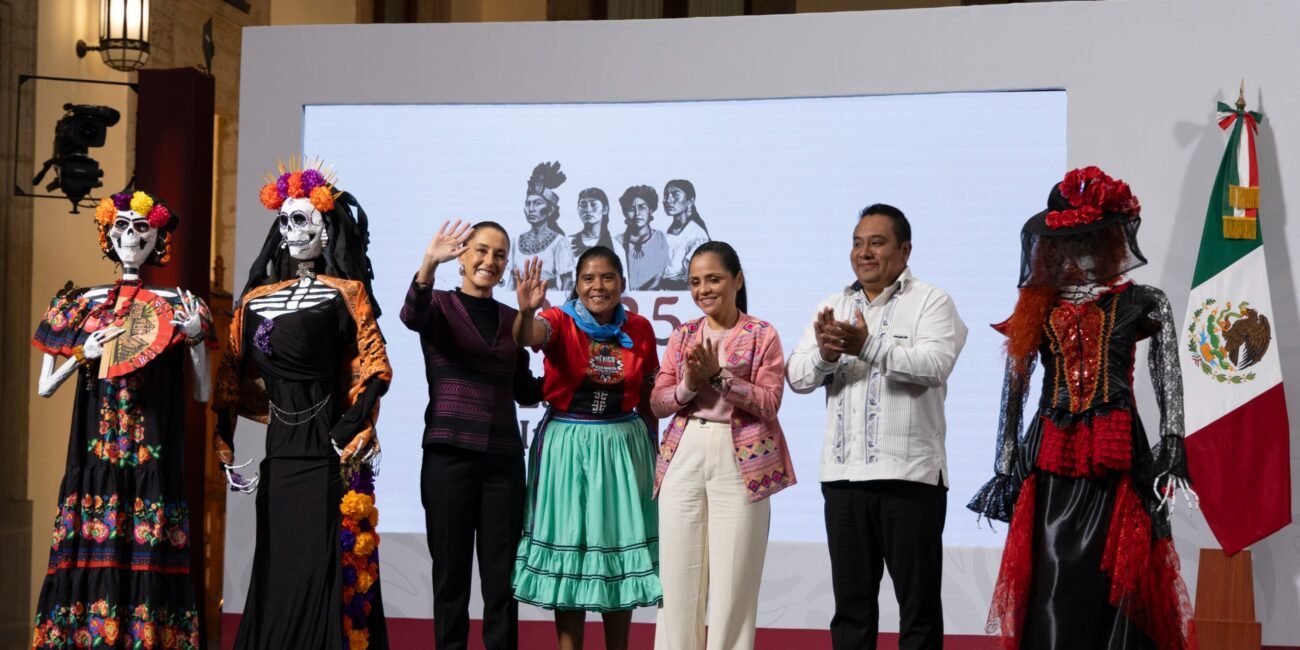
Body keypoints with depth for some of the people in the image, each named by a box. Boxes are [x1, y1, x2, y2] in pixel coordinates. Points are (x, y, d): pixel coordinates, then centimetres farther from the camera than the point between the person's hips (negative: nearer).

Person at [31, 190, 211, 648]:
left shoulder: (175, 307, 6)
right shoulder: (83, 305, 9)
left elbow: (202, 394, 6)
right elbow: (45, 388, 12)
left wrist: (195, 338, -8)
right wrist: (83, 355, -3)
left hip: (153, 457, -1)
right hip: (96, 456, 1)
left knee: (147, 556, -6)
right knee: (92, 555, -4)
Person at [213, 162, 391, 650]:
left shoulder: (343, 294, 1)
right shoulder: (255, 301, 13)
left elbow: (374, 368, -7)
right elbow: (231, 380, 13)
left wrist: (349, 435, -17)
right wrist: (226, 451, 7)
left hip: (328, 454, -4)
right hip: (278, 455, 4)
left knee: (327, 571, -5)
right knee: (275, 571, 6)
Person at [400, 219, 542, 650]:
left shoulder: (511, 319, 13)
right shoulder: (440, 306, 1)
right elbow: (412, 316, -23)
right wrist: (428, 265, -40)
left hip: (503, 459, 3)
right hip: (449, 455, -3)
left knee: (502, 574, 4)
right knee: (451, 571, 2)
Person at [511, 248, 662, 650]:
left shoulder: (639, 329, 1)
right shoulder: (561, 322, -8)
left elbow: (647, 397, 10)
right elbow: (527, 336, -32)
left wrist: (653, 448, 14)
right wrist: (527, 311, -53)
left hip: (623, 446, 3)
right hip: (568, 446, -2)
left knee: (620, 549, 8)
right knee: (569, 549, 2)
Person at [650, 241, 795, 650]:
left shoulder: (763, 335, 0)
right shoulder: (682, 336, 11)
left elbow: (769, 403, -8)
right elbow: (657, 403, 8)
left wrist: (719, 375, -17)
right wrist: (689, 384, -11)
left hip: (740, 461, -4)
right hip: (684, 457, 4)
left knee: (733, 577, -2)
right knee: (678, 574, 3)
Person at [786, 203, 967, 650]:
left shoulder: (931, 302, -1)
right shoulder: (833, 307, 15)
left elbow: (935, 364, -18)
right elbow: (797, 376, 6)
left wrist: (869, 347, -29)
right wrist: (825, 355, -16)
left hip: (909, 474, -5)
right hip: (843, 475, 5)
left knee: (918, 603, 2)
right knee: (851, 602, 10)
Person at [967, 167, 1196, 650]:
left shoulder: (1141, 304, 7)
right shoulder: (1037, 310, 11)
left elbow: (1169, 379, -1)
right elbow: (1013, 392, 10)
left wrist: (1172, 447, -12)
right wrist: (1004, 468, 7)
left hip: (1115, 462, -1)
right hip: (1051, 464, 1)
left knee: (1111, 585, -2)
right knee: (1051, 589, -3)